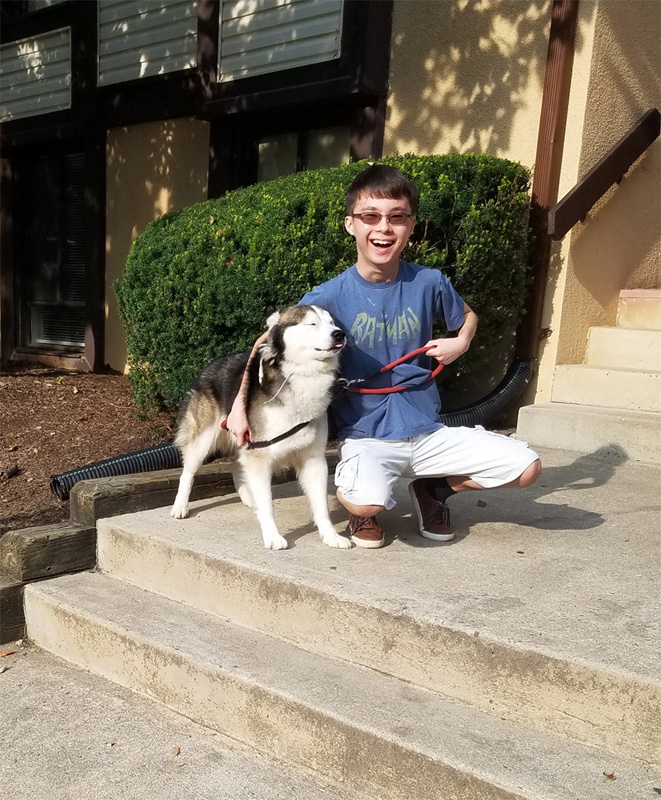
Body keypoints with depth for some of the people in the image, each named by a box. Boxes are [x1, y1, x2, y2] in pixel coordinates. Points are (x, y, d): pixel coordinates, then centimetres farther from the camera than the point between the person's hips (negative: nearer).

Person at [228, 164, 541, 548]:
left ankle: (433, 489, 19)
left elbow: (467, 316, 20)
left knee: (527, 466, -7)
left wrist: (460, 343, -2)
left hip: (427, 430, 4)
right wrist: (241, 403, -6)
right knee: (367, 502, -35)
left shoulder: (429, 283, -2)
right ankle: (362, 507, 7)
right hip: (366, 436, -3)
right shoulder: (331, 296, -8)